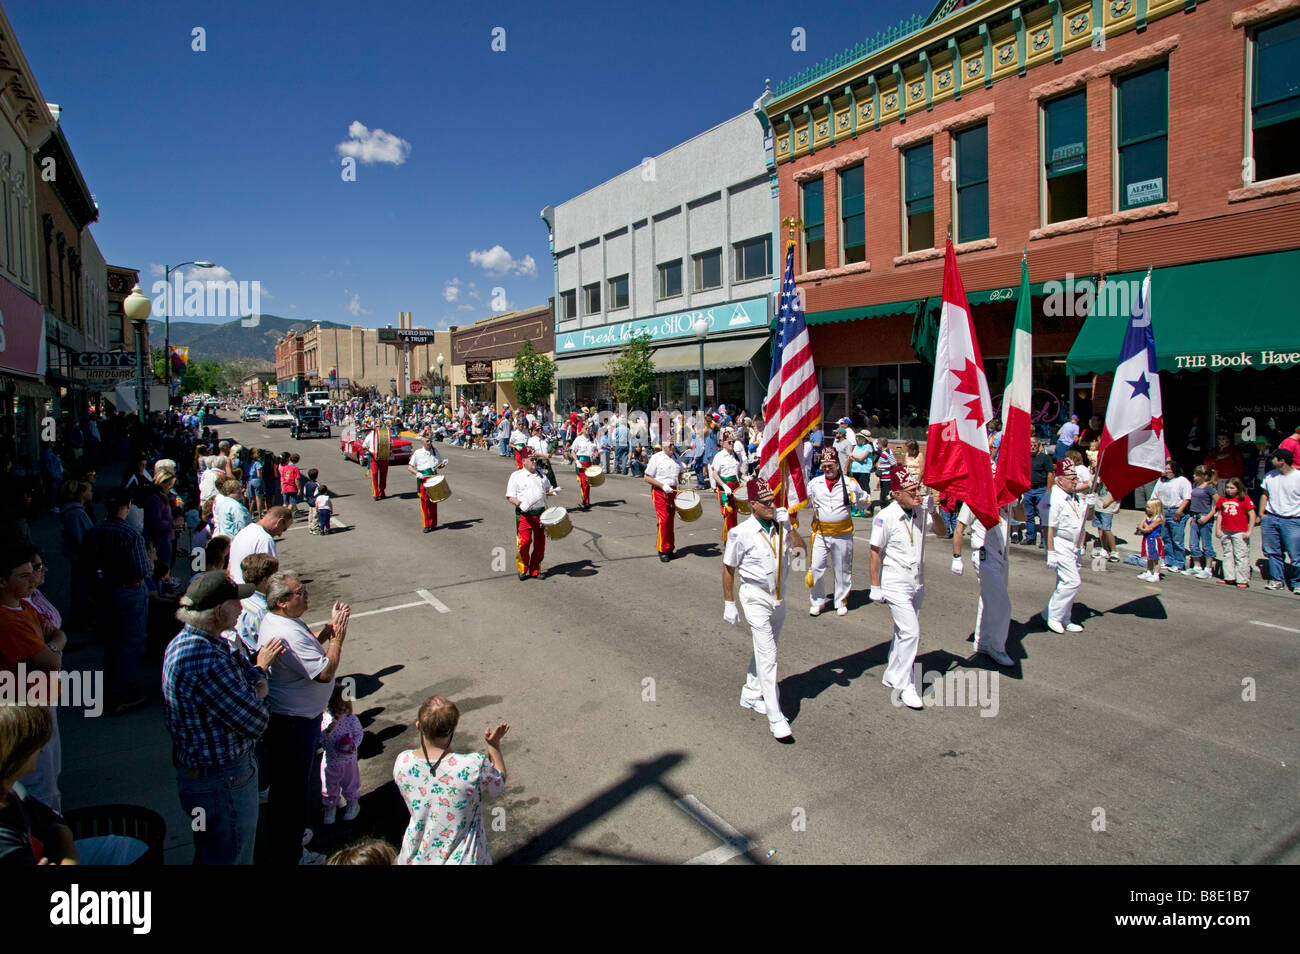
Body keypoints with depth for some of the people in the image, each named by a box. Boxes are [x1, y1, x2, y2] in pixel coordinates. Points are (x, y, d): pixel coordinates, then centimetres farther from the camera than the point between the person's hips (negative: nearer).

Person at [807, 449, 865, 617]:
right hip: (820, 533, 1)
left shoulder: (850, 484, -1)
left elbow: (864, 499, 14)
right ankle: (817, 601, 15)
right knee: (816, 568, -4)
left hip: (842, 534, 0)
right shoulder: (815, 484, 2)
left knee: (842, 570, 10)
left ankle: (841, 602, 28)